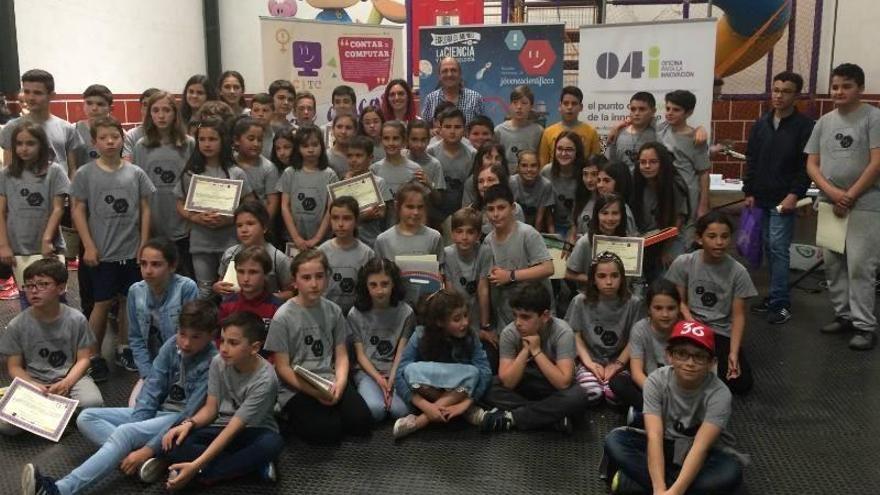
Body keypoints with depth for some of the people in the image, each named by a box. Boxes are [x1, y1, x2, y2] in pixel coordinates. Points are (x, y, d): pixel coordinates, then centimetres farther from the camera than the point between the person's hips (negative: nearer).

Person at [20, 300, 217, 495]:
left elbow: (189, 415, -23)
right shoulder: (171, 346, -2)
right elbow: (151, 390, -4)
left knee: (123, 433, -32)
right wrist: (135, 425, -16)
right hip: (157, 412, 8)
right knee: (86, 418, -3)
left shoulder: (212, 363, -21)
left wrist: (148, 449, -27)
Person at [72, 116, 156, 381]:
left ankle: (123, 348, 27)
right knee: (103, 302, 2)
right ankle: (94, 356, 16)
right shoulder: (85, 174, -4)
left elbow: (145, 209, 5)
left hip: (132, 251, 3)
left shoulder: (135, 173, 1)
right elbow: (78, 210, -2)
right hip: (102, 252, -2)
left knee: (129, 300, 11)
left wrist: (144, 244, 1)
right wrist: (89, 246, -7)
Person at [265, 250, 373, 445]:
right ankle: (290, 419, 5)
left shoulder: (333, 311, 3)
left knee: (362, 422, -14)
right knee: (328, 432, -21)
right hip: (296, 388, -4)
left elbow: (341, 355, 7)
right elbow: (282, 367, -9)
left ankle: (330, 412, 11)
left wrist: (340, 383, -14)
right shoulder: (283, 317, -10)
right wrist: (314, 392, -19)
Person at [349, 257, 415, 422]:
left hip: (396, 371, 1)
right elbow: (360, 354, -1)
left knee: (400, 410, -27)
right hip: (367, 370, -1)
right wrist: (379, 379, -16)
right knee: (375, 409, -30)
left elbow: (401, 352, -3)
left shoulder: (405, 312, -1)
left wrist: (391, 380, -19)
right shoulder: (355, 314, -2)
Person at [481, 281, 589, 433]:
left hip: (555, 389, -3)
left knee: (576, 398, -34)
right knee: (490, 389, -21)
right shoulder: (509, 333, -17)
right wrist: (525, 350, -30)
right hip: (524, 387, 3)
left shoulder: (562, 332, -24)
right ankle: (555, 417, -20)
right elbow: (507, 383, -22)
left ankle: (511, 418, -21)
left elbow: (563, 382, -30)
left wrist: (536, 351, -30)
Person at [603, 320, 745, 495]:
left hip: (706, 454, -1)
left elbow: (700, 447, -33)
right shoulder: (656, 381, -18)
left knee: (731, 472, -35)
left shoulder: (719, 394, -24)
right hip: (666, 446, 1)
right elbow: (654, 436, -27)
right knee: (615, 440, -23)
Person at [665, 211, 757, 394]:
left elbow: (738, 316, -7)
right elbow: (680, 302, -1)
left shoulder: (738, 271, -9)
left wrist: (733, 353, -17)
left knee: (742, 384, -15)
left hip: (722, 333, 1)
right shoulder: (683, 263, -9)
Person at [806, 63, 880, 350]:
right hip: (828, 204, 6)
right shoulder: (824, 122, 11)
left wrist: (848, 197, -11)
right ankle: (843, 315, 22)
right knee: (832, 264, 9)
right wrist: (832, 192, -9)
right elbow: (811, 164, 8)